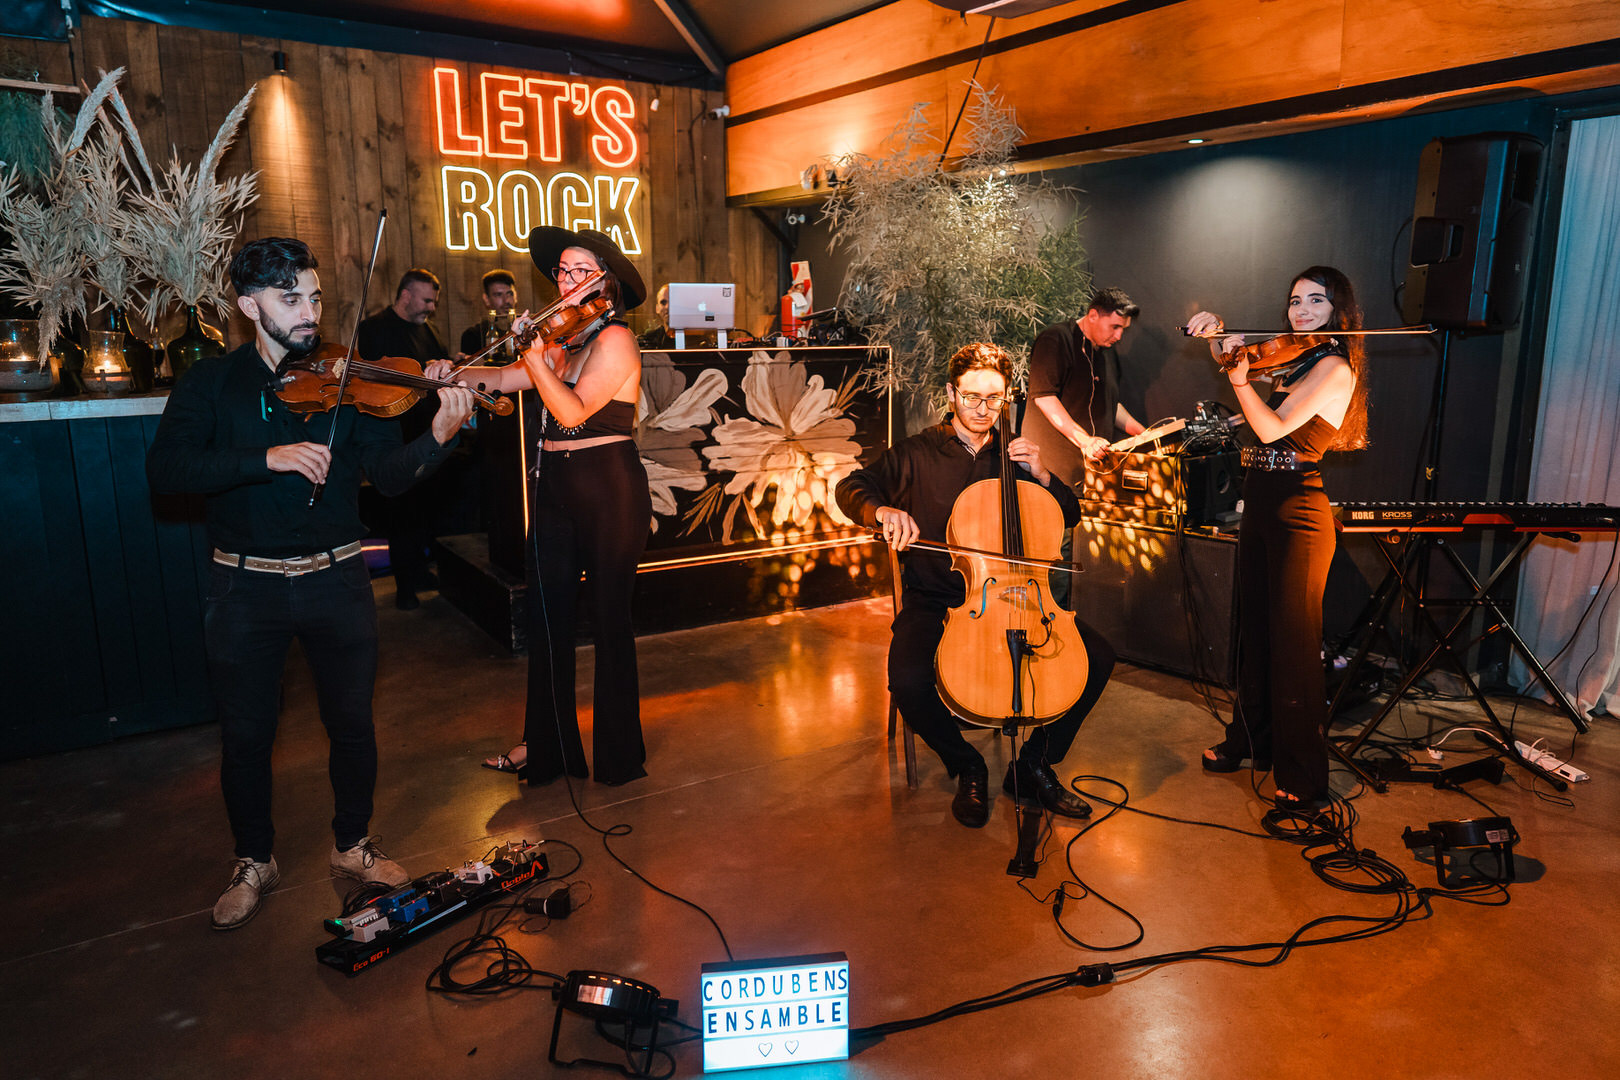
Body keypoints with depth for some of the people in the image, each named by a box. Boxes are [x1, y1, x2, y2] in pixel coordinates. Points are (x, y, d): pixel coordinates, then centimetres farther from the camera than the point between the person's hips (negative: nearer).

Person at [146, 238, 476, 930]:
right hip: (245, 587, 0)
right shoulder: (211, 384, 0)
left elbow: (389, 473, -9)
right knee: (245, 734, 11)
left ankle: (353, 846, 32)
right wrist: (266, 458, -26)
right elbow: (164, 469, -13)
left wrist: (437, 438, -30)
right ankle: (254, 862, 33)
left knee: (352, 722, 10)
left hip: (336, 580, 1)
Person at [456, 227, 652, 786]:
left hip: (608, 491, -8)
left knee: (609, 619, 3)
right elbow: (506, 379, 14)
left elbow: (572, 411, -20)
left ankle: (618, 754, 20)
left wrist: (534, 354, -22)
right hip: (557, 487, 8)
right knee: (547, 614, 11)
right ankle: (547, 745, 26)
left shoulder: (614, 340, -12)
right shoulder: (565, 340, 14)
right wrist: (454, 375, -2)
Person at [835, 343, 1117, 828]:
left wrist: (1042, 475, -6)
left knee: (1098, 656, -13)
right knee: (907, 680, -32)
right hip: (934, 602, -3)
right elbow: (852, 488, -2)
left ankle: (1036, 763, 6)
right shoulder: (918, 454, 2)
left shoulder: (1014, 455, 11)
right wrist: (885, 511, -24)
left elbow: (1070, 516, 13)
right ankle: (966, 767, 0)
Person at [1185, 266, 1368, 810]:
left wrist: (1239, 373, -28)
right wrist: (1217, 333, 7)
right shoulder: (1292, 360, 12)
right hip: (1261, 507, 8)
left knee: (1293, 642, -3)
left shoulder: (1334, 367, -12)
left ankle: (1305, 780, 7)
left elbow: (1273, 428, -21)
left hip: (1297, 515, -8)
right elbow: (1232, 358, 26)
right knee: (1255, 630, 17)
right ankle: (1252, 739, 33)